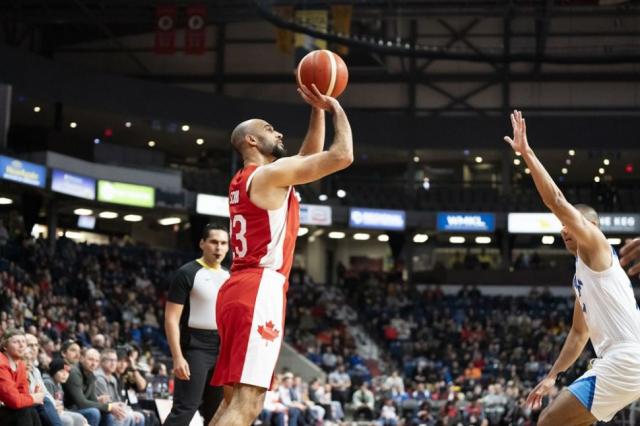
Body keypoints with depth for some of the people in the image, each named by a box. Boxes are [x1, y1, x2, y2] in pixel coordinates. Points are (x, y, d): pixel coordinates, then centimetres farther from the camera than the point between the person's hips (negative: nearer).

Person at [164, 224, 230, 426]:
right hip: (194, 350, -7)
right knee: (184, 410, -13)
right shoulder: (187, 273, -8)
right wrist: (177, 357, -20)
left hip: (222, 351, 7)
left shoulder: (230, 278, 12)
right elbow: (171, 318, -12)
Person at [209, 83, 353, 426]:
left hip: (238, 290, 10)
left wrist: (318, 110, 25)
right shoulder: (272, 173, -5)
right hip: (260, 291, -10)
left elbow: (311, 157, 33)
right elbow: (342, 156, -9)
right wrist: (337, 109, 6)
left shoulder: (244, 181, 22)